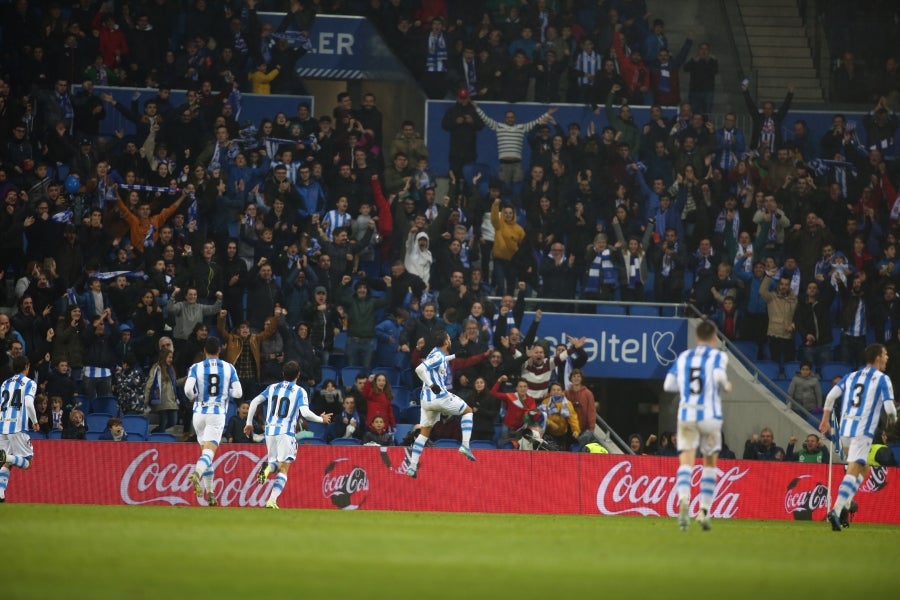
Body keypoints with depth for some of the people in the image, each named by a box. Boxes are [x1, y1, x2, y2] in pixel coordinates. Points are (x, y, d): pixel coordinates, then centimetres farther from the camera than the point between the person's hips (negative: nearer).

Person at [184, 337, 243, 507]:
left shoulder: (196, 368, 0)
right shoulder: (229, 368, 3)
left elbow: (188, 389, -14)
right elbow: (238, 393, 0)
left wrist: (194, 398, 7)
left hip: (199, 413, 1)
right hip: (218, 414, -1)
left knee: (205, 450, 16)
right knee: (209, 452, -11)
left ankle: (209, 493, 16)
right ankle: (197, 473, -44)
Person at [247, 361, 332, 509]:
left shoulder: (272, 388, 11)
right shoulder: (299, 391, -2)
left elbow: (254, 402, 6)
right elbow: (305, 413, -13)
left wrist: (249, 423, 14)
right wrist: (321, 419, 4)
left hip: (270, 430, 4)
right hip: (286, 432, -4)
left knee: (274, 462, 22)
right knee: (283, 468, 0)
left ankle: (267, 467, -17)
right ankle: (272, 501, -16)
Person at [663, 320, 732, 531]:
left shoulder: (683, 357, 13)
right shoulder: (718, 356, 2)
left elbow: (668, 384, 11)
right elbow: (719, 375, -17)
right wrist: (726, 385, 3)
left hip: (686, 415, 2)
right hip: (710, 415, -2)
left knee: (686, 462, -8)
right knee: (709, 464, 13)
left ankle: (684, 500, -35)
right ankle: (704, 510, 7)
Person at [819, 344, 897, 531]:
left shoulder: (851, 376, 17)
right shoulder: (882, 379, 0)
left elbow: (831, 396, 8)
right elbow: (889, 407, -8)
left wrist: (825, 420, 15)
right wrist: (892, 420, 13)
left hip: (845, 429, 7)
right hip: (863, 431, -7)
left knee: (863, 469, 22)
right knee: (853, 471, -13)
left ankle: (844, 507, 9)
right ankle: (836, 511, -27)